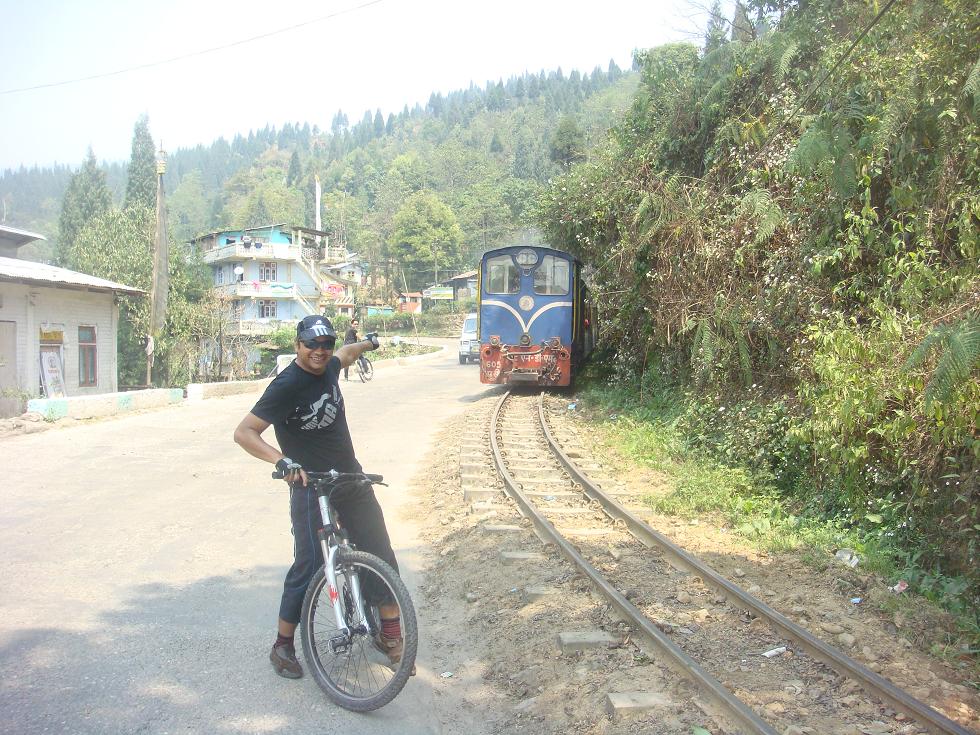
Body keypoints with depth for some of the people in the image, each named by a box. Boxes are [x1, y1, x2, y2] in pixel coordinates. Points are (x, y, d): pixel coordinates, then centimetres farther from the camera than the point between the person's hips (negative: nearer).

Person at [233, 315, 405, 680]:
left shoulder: (327, 367, 2)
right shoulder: (287, 385, -19)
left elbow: (346, 353, 29)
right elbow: (244, 433, -25)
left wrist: (368, 342, 49)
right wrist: (282, 461, -39)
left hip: (351, 478, 7)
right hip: (311, 487, -7)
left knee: (380, 553, 6)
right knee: (309, 566, -6)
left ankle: (390, 633, 18)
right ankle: (282, 647, 13)